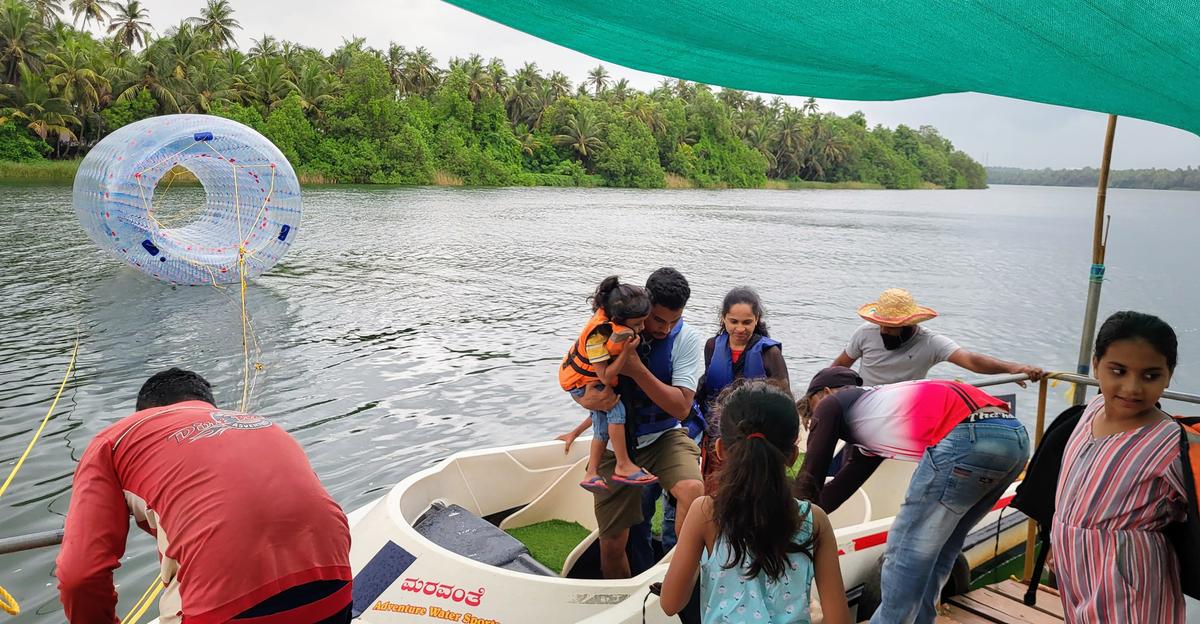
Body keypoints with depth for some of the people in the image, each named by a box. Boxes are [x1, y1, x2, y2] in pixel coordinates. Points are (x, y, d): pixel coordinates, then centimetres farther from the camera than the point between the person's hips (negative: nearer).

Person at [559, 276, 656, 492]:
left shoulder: (611, 313, -18)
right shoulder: (597, 338, -38)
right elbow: (606, 377, -33)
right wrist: (626, 351, -40)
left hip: (593, 377, 8)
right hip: (579, 382, -8)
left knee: (602, 422, 6)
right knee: (616, 407, -23)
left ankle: (591, 474, 18)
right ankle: (623, 466, -16)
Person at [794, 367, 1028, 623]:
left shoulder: (833, 404, 17)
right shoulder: (876, 405, 37)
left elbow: (811, 476, 19)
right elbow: (844, 483, 43)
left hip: (966, 437, -9)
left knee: (906, 552, 5)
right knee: (935, 550, 22)